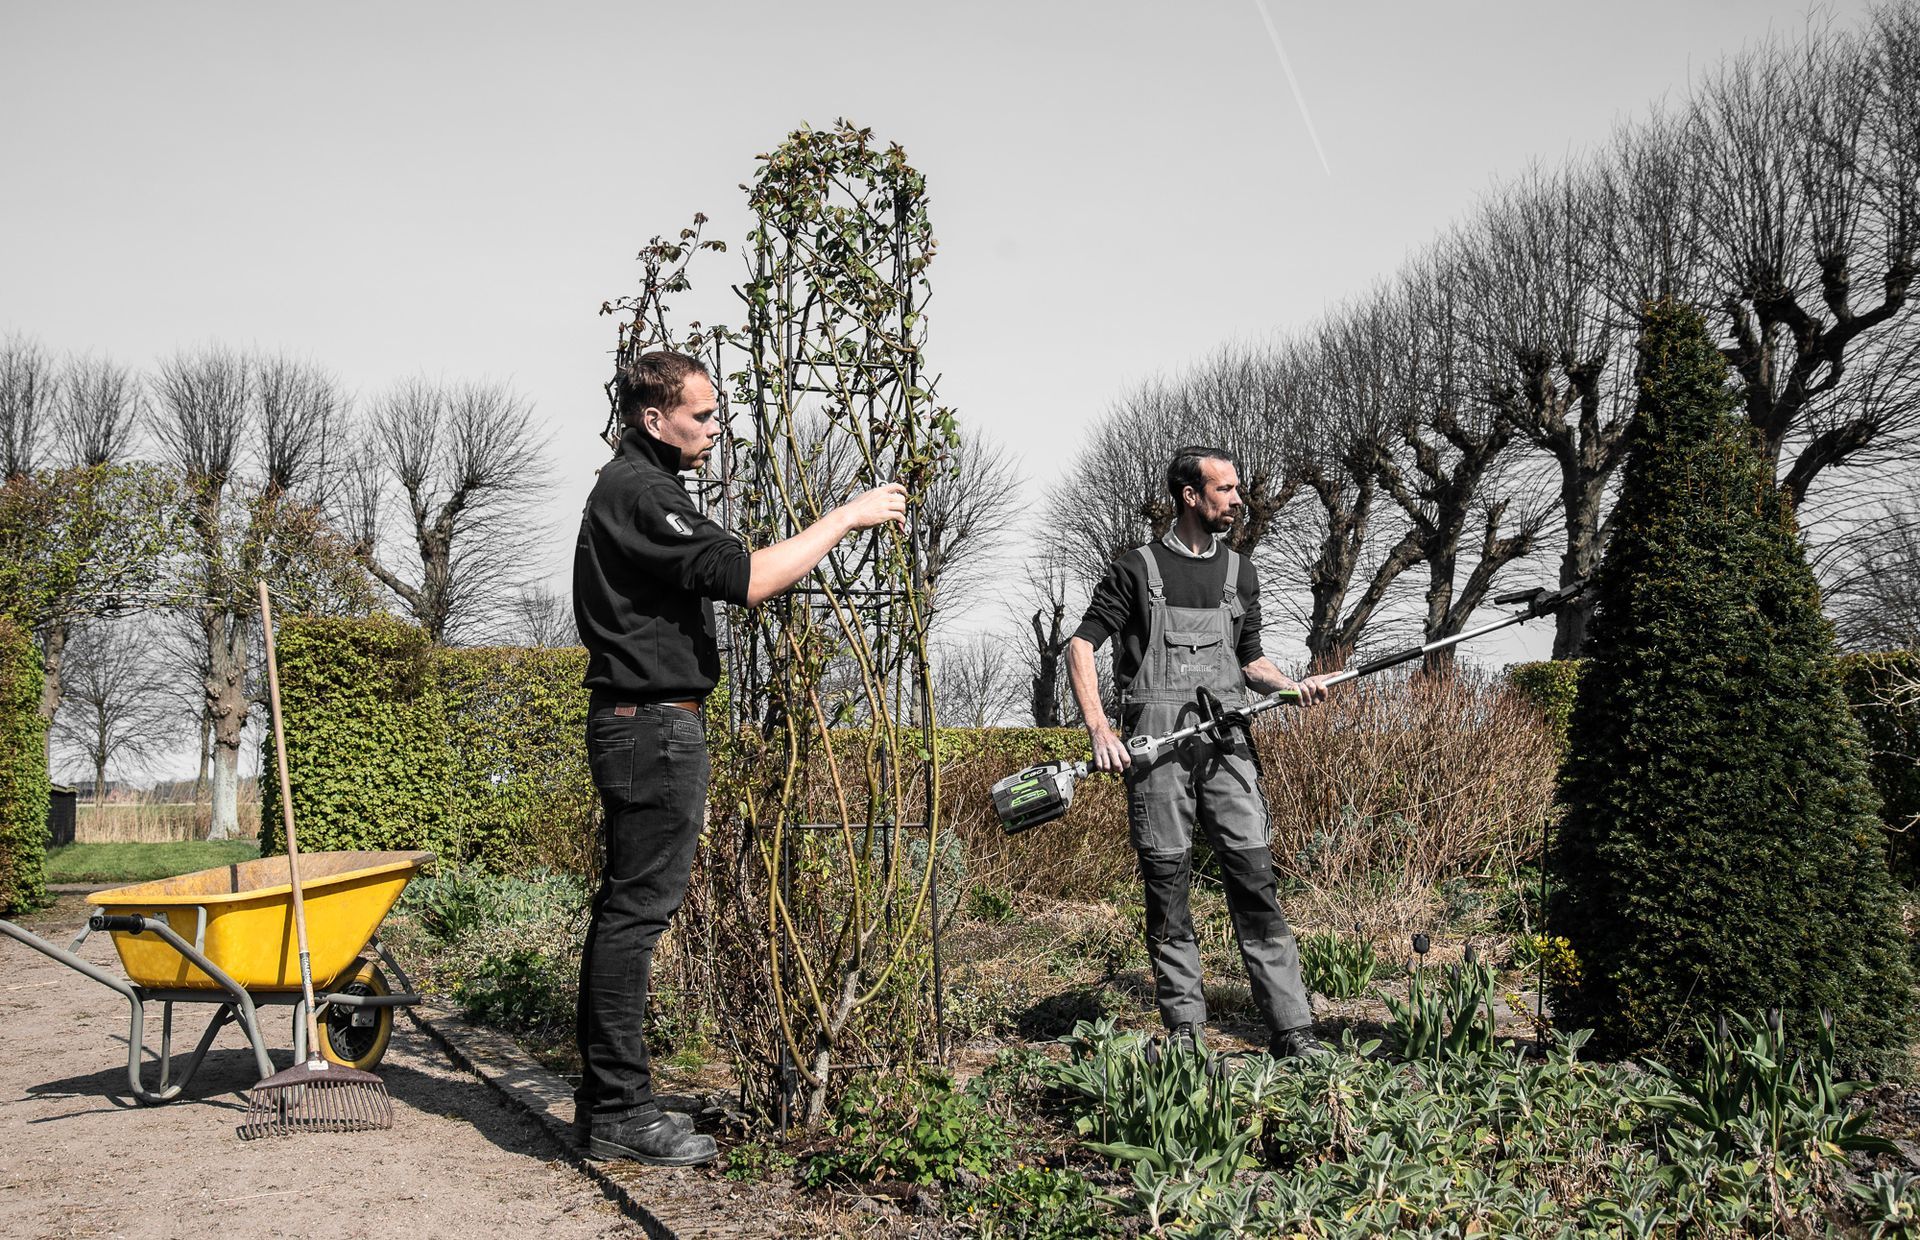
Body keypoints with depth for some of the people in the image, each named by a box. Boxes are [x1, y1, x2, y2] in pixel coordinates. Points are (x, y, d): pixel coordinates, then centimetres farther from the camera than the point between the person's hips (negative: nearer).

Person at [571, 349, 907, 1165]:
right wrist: (846, 516, -17)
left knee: (627, 910, 13)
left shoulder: (637, 487, 20)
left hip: (646, 724, 11)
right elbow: (742, 577, -24)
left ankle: (606, 1097, 21)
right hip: (652, 726, -11)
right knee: (636, 910, -7)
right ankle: (617, 1112, 0)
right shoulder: (637, 493, -15)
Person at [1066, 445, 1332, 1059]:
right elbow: (1082, 644, 1)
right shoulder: (1138, 569, 4)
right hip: (1155, 748, -3)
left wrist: (1292, 686, 1)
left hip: (1226, 742, 3)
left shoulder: (1239, 573, 17)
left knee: (1255, 879, -4)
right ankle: (1184, 1030, 11)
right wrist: (1098, 727, -11)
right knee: (1167, 885, 1)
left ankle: (1292, 1030, -1)